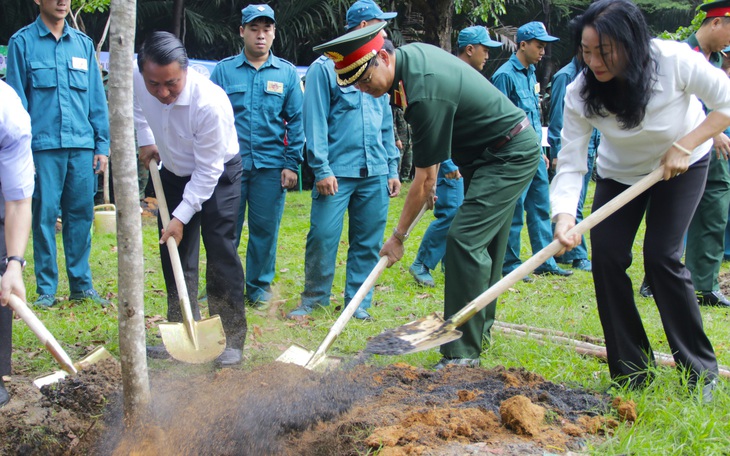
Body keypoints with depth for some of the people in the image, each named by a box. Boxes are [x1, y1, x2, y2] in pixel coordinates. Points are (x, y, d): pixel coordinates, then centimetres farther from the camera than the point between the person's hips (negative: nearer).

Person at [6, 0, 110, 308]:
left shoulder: (83, 44, 13)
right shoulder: (23, 42, 2)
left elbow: (97, 99, 14)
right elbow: (17, 99, -1)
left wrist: (102, 144, 8)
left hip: (81, 145, 3)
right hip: (44, 145, -3)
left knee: (81, 215, 6)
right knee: (45, 216, 0)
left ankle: (82, 285, 15)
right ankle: (46, 289, 8)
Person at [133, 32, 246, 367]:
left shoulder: (210, 103, -37)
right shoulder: (138, 81, -20)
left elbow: (208, 171, -28)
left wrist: (181, 216, -27)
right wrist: (145, 140, 2)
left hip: (219, 174, -6)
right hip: (174, 172, 6)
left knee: (220, 250, -10)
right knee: (174, 250, 6)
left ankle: (232, 340, -3)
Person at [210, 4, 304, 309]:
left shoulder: (287, 73, 6)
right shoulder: (223, 70, 5)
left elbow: (296, 121, 6)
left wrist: (291, 164, -1)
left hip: (270, 166, 0)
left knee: (265, 228, 5)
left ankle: (259, 288, 19)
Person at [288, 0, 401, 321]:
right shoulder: (325, 68, -2)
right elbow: (315, 122, -7)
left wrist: (392, 169, 13)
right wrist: (321, 169, -13)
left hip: (375, 174, 5)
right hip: (337, 171, -5)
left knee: (368, 241, 6)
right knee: (322, 236, -6)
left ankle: (358, 302, 16)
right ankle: (314, 298, 12)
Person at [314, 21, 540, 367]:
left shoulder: (425, 94, -30)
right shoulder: (411, 54, -1)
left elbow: (424, 180, -23)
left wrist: (399, 236, -13)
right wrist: (431, 173, 18)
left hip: (512, 154, -10)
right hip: (488, 154, 10)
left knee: (465, 241, -17)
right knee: (484, 242, 17)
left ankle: (463, 354, -15)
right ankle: (481, 326, 30)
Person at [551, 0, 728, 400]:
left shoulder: (674, 60, -32)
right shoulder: (580, 94, -26)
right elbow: (570, 164, -29)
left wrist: (685, 146, -29)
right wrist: (564, 215, -45)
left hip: (682, 165, -3)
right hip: (619, 172, 3)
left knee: (661, 256, -16)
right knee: (606, 255, -10)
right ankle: (632, 374, 4)